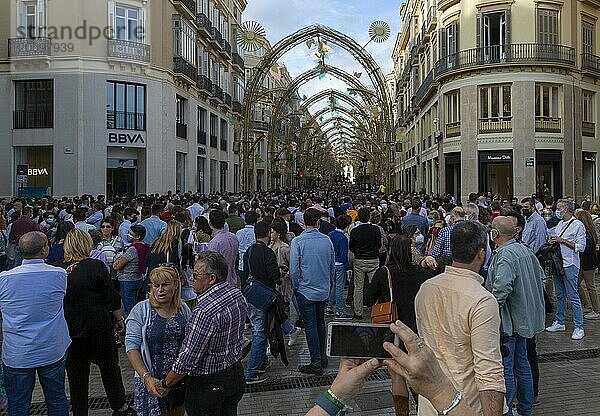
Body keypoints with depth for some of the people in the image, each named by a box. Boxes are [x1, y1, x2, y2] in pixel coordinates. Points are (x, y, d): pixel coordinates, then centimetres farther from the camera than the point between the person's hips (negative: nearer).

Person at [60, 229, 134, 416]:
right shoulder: (95, 266, -14)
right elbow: (112, 298, -12)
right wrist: (119, 319, 2)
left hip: (69, 330, 3)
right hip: (98, 329, -3)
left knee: (76, 374, 14)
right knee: (109, 367, 13)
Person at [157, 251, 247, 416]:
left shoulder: (205, 311, -31)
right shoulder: (237, 294, -5)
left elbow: (188, 357, -26)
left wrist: (166, 384, -10)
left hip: (208, 384, -7)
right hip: (236, 373, 8)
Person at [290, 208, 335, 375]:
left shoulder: (298, 242, -16)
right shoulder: (326, 240, -4)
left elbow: (294, 269, -14)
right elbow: (332, 265, 5)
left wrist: (295, 287, 2)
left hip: (306, 291, -4)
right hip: (324, 291, 5)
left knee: (310, 326, 4)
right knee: (320, 323, 19)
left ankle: (316, 364, 11)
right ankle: (322, 357, 31)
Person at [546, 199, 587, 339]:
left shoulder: (578, 225, -9)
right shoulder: (559, 224, 14)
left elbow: (581, 247, -13)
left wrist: (561, 240, -16)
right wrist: (552, 240, 1)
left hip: (570, 265, -7)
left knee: (573, 297, -5)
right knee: (560, 295, 14)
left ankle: (579, 328, 3)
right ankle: (559, 323, 23)